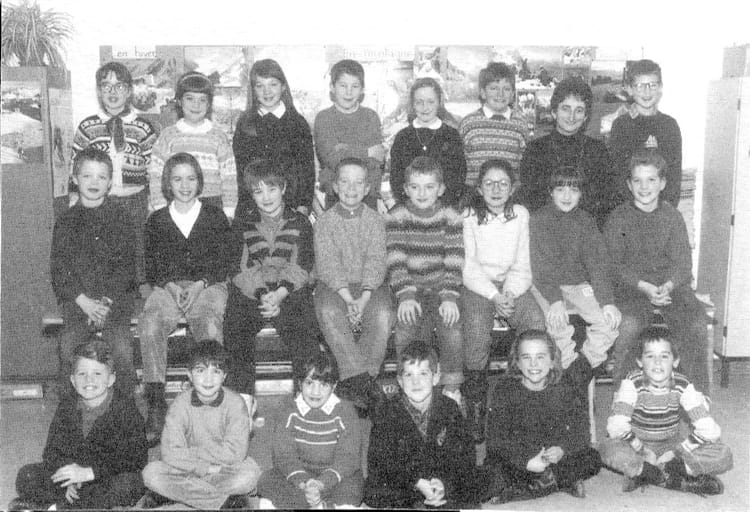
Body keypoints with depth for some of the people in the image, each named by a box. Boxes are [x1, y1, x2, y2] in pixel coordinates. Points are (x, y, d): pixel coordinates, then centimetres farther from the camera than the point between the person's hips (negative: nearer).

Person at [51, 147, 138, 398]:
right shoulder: (66, 221, 12)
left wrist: (106, 300, -12)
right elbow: (58, 268, 5)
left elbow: (126, 264, 2)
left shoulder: (120, 217, 8)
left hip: (116, 295, -1)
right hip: (77, 298, 1)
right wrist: (84, 300, -11)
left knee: (121, 346, -26)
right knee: (69, 343, -24)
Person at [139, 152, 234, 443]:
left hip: (207, 286, -1)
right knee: (149, 325, -30)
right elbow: (151, 267, 11)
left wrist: (200, 284, -11)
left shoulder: (215, 216, 13)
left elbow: (223, 263, 6)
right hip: (167, 288, 2)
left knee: (210, 326, -34)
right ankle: (156, 404, -29)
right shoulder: (156, 220, 17)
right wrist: (171, 285, -9)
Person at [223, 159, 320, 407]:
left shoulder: (299, 223, 12)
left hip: (290, 292, -1)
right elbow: (238, 270, 4)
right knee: (235, 328, -27)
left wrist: (280, 294, -17)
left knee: (303, 330, -29)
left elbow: (300, 270, 1)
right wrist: (262, 294, -14)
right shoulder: (243, 224, 14)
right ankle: (243, 398, -27)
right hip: (251, 292, 1)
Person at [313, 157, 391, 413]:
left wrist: (364, 299, -19)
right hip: (333, 286, -1)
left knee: (382, 313, -31)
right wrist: (348, 299, -20)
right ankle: (361, 377, -39)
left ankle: (353, 382, -32)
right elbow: (328, 264, -6)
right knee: (329, 312, -34)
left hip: (370, 285, 1)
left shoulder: (375, 220, 9)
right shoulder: (325, 222, 6)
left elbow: (375, 262, -2)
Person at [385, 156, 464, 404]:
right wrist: (406, 296, -22)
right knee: (405, 326, -26)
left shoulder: (450, 218, 0)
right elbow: (396, 263, -8)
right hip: (410, 287, 0)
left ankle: (452, 387, -8)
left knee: (451, 323, -25)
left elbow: (454, 265, -5)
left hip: (441, 286, 0)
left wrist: (449, 298, -19)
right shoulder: (396, 217, -1)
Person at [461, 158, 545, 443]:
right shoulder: (468, 216, 0)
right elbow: (468, 266, -6)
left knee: (536, 323, -26)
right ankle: (476, 412, -18)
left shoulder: (521, 215, 8)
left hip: (511, 285, 3)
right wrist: (493, 296, -17)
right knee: (477, 329, -30)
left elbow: (521, 266, 6)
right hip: (476, 286, -2)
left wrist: (508, 294, -11)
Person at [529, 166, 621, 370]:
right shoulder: (538, 220, -6)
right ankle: (568, 366, -7)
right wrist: (555, 300, -30)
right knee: (557, 319, -31)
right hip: (546, 286, -3)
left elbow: (598, 263, -4)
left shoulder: (586, 221, 4)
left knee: (611, 318, -18)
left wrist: (607, 301, -19)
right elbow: (541, 268, -15)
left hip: (580, 284, 3)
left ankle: (589, 362, 3)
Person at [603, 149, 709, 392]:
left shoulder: (672, 217, 9)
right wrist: (645, 287, -17)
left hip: (671, 285, 2)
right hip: (631, 287, -2)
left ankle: (697, 394, -7)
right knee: (628, 324, -31)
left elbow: (682, 263, 3)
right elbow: (614, 265, -2)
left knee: (696, 325, -22)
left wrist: (667, 286, -18)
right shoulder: (618, 219, 3)